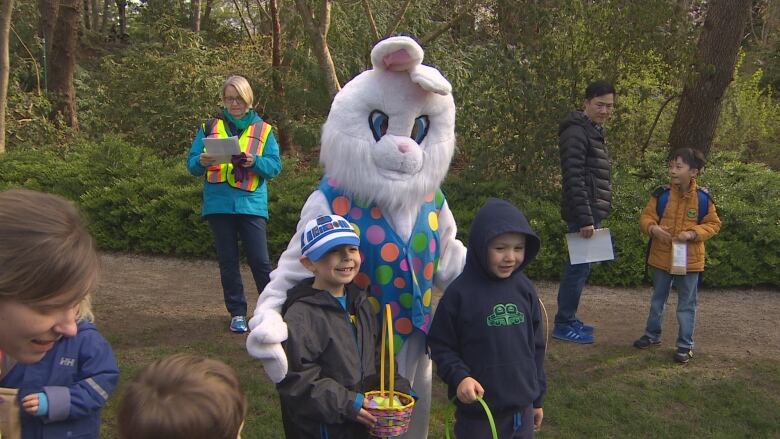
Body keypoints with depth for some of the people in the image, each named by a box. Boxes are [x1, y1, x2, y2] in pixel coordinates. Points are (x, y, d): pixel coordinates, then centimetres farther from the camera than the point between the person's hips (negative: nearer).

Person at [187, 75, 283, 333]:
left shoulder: (263, 130, 8)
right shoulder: (210, 127, 12)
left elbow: (275, 166, 1)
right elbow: (191, 164, 7)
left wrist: (254, 161, -18)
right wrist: (201, 162, -16)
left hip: (251, 203, -2)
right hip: (219, 204, 2)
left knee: (259, 260, -5)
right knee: (227, 261, 7)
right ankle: (237, 313, 18)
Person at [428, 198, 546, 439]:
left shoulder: (525, 289, 0)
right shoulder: (460, 292, -14)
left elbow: (536, 345, 9)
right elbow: (441, 345, -5)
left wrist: (537, 397, 14)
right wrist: (459, 377, -21)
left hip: (522, 408, 4)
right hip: (478, 412, -4)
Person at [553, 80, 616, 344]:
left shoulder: (595, 131, 18)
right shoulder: (576, 131, -13)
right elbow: (574, 178, -21)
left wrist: (594, 216, 19)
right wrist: (585, 219, -23)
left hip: (593, 212, 10)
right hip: (583, 213, -10)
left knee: (580, 266, 14)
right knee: (579, 267, -5)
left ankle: (568, 319, 23)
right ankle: (563, 325, 5)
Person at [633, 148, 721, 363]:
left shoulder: (703, 198, -8)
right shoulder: (661, 194, -6)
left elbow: (713, 224, -2)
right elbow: (646, 216, -1)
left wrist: (693, 234, -18)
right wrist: (653, 228, -22)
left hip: (689, 260, -2)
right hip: (661, 257, 2)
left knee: (687, 304, 8)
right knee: (658, 299, 18)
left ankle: (685, 345, 20)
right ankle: (652, 335, 34)